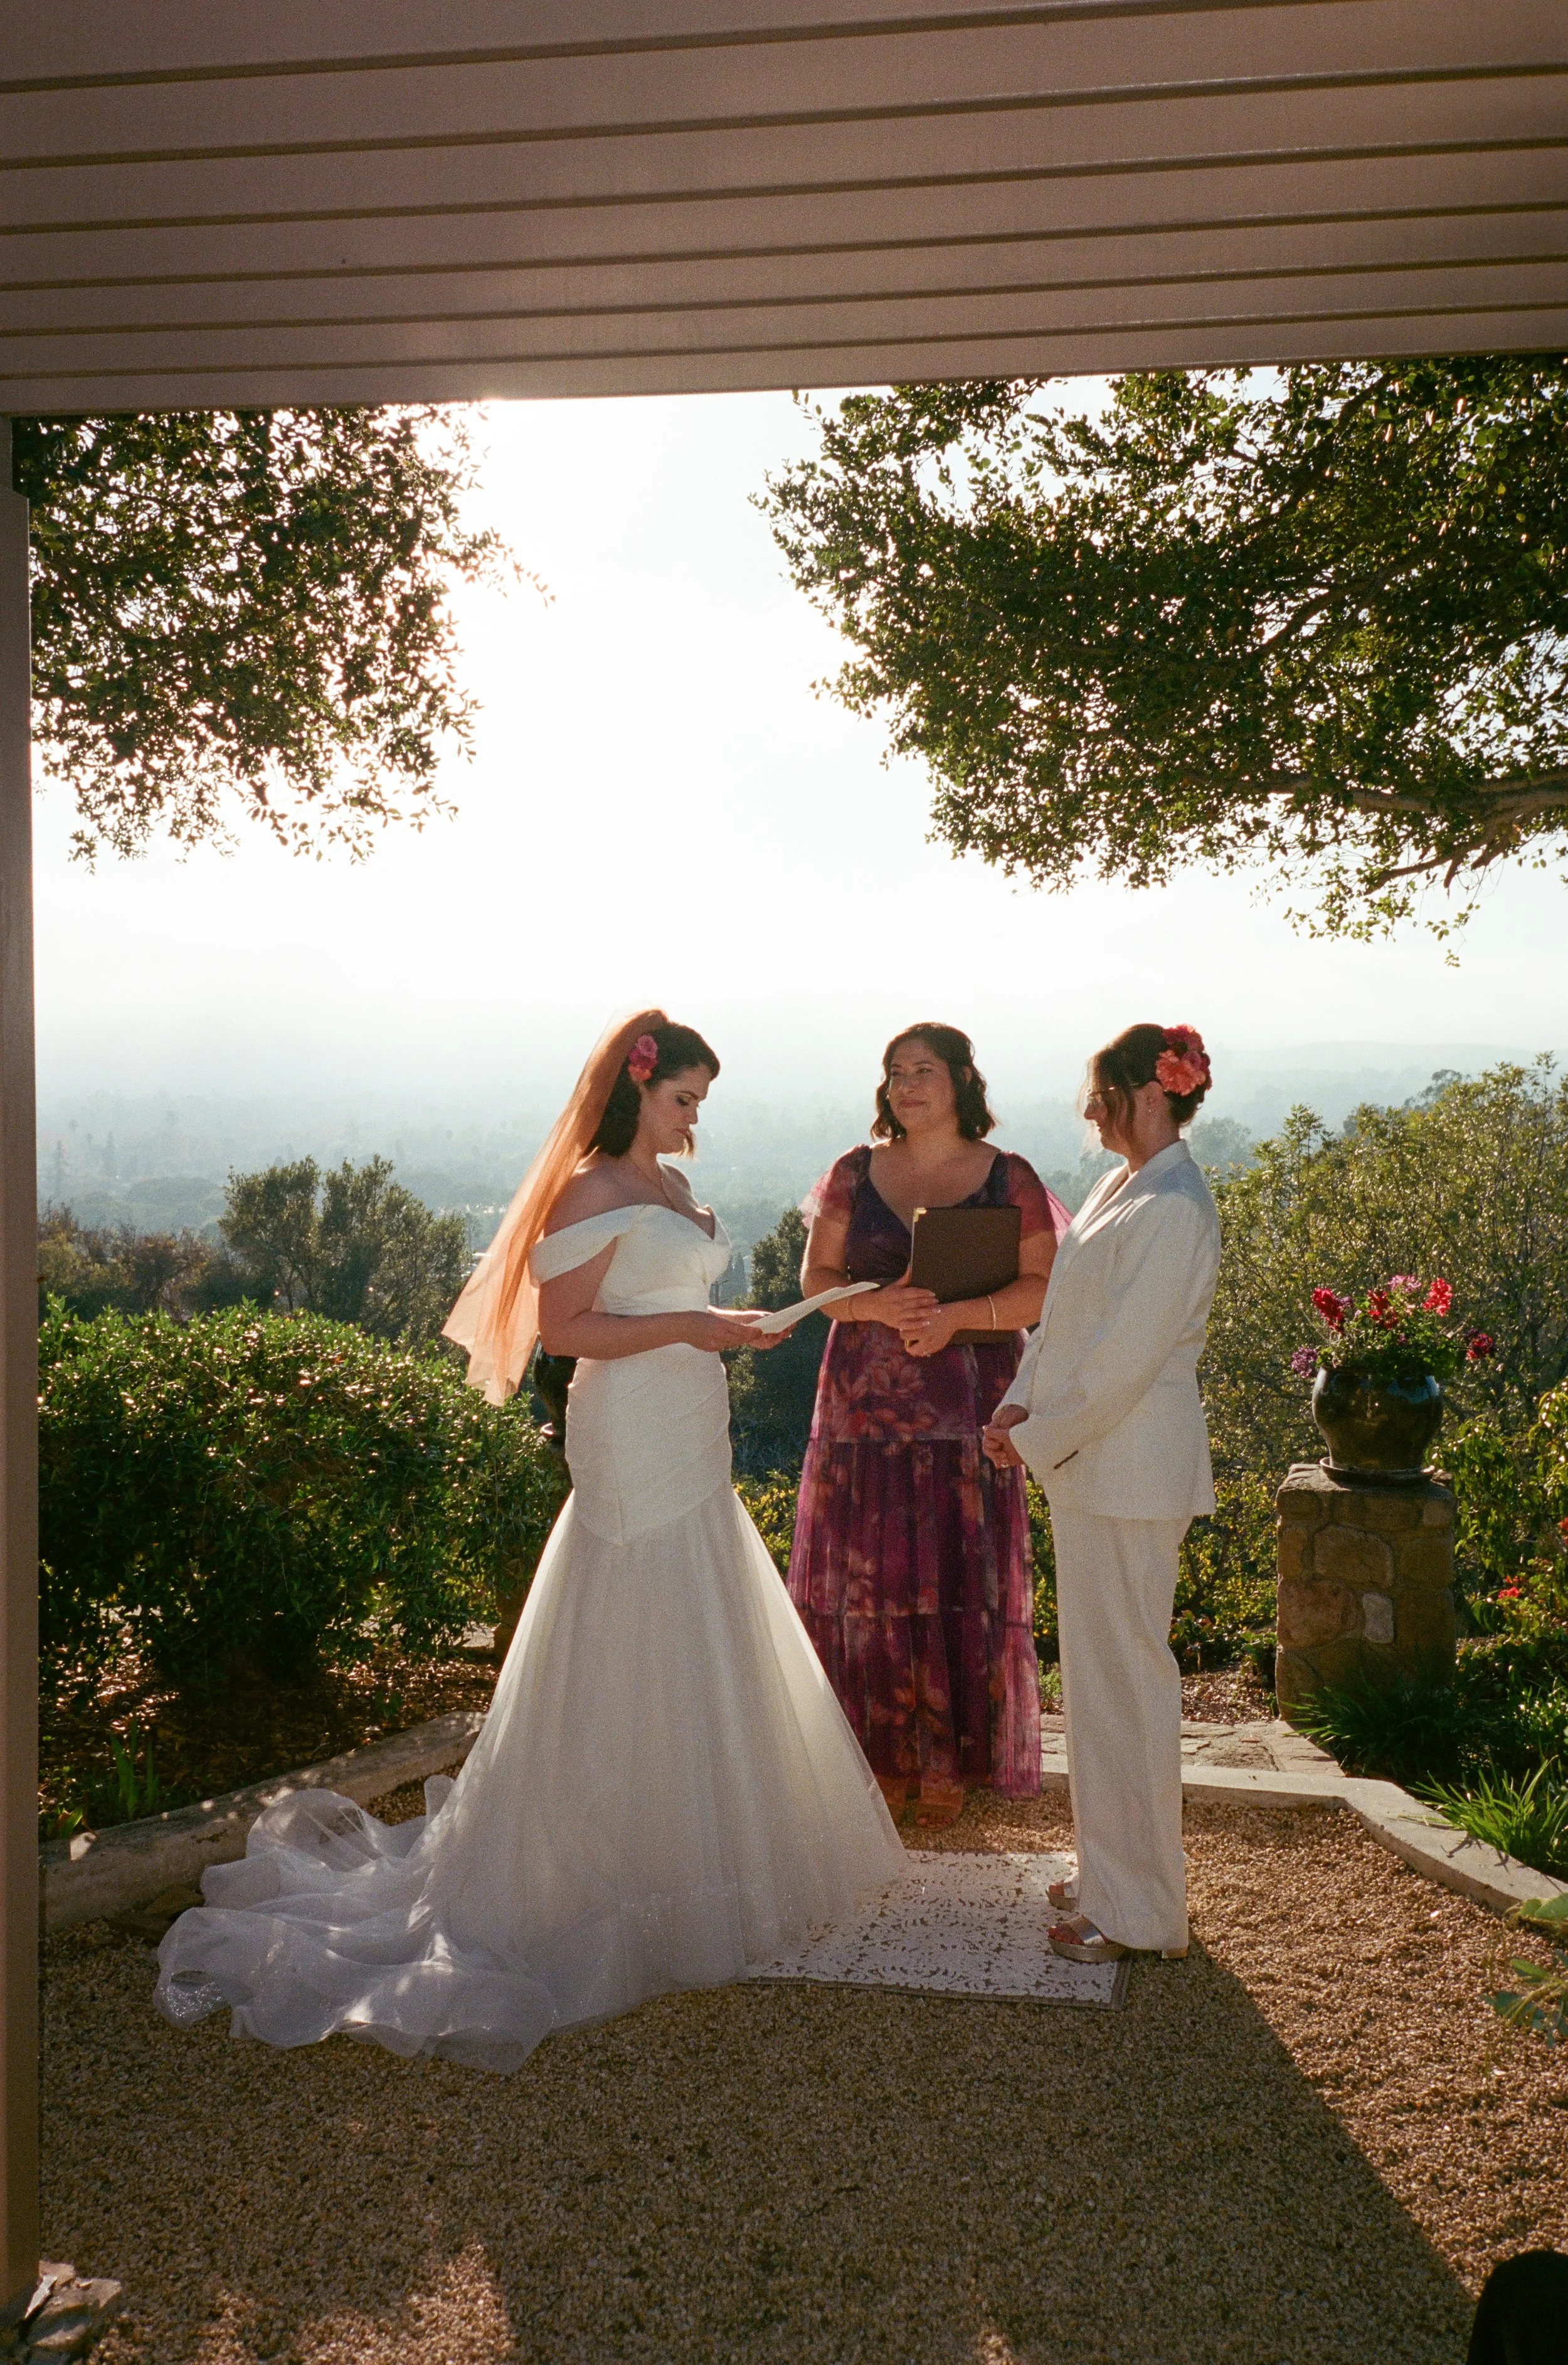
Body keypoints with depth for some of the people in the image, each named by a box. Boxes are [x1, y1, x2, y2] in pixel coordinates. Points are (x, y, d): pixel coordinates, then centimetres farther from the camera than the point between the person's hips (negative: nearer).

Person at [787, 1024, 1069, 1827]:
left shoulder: (1010, 1179, 2)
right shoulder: (856, 1173, 8)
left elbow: (1041, 1290, -3)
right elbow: (816, 1277, 6)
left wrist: (958, 1316, -19)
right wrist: (880, 1305, -14)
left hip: (968, 1408, -2)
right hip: (867, 1402, 2)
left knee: (960, 1581, 0)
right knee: (867, 1577, 2)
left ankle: (948, 1761, 13)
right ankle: (878, 1756, 15)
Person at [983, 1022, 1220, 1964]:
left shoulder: (1173, 1208, -19)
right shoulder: (1123, 1186, 11)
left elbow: (1125, 1358, -21)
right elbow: (1066, 1311, 15)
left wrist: (1039, 1438, -13)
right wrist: (1024, 1401, 2)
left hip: (1132, 1472, -10)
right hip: (1091, 1461, 10)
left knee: (1125, 1672, 0)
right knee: (1100, 1666, 17)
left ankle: (1139, 1907, 13)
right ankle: (1112, 1865, 32)